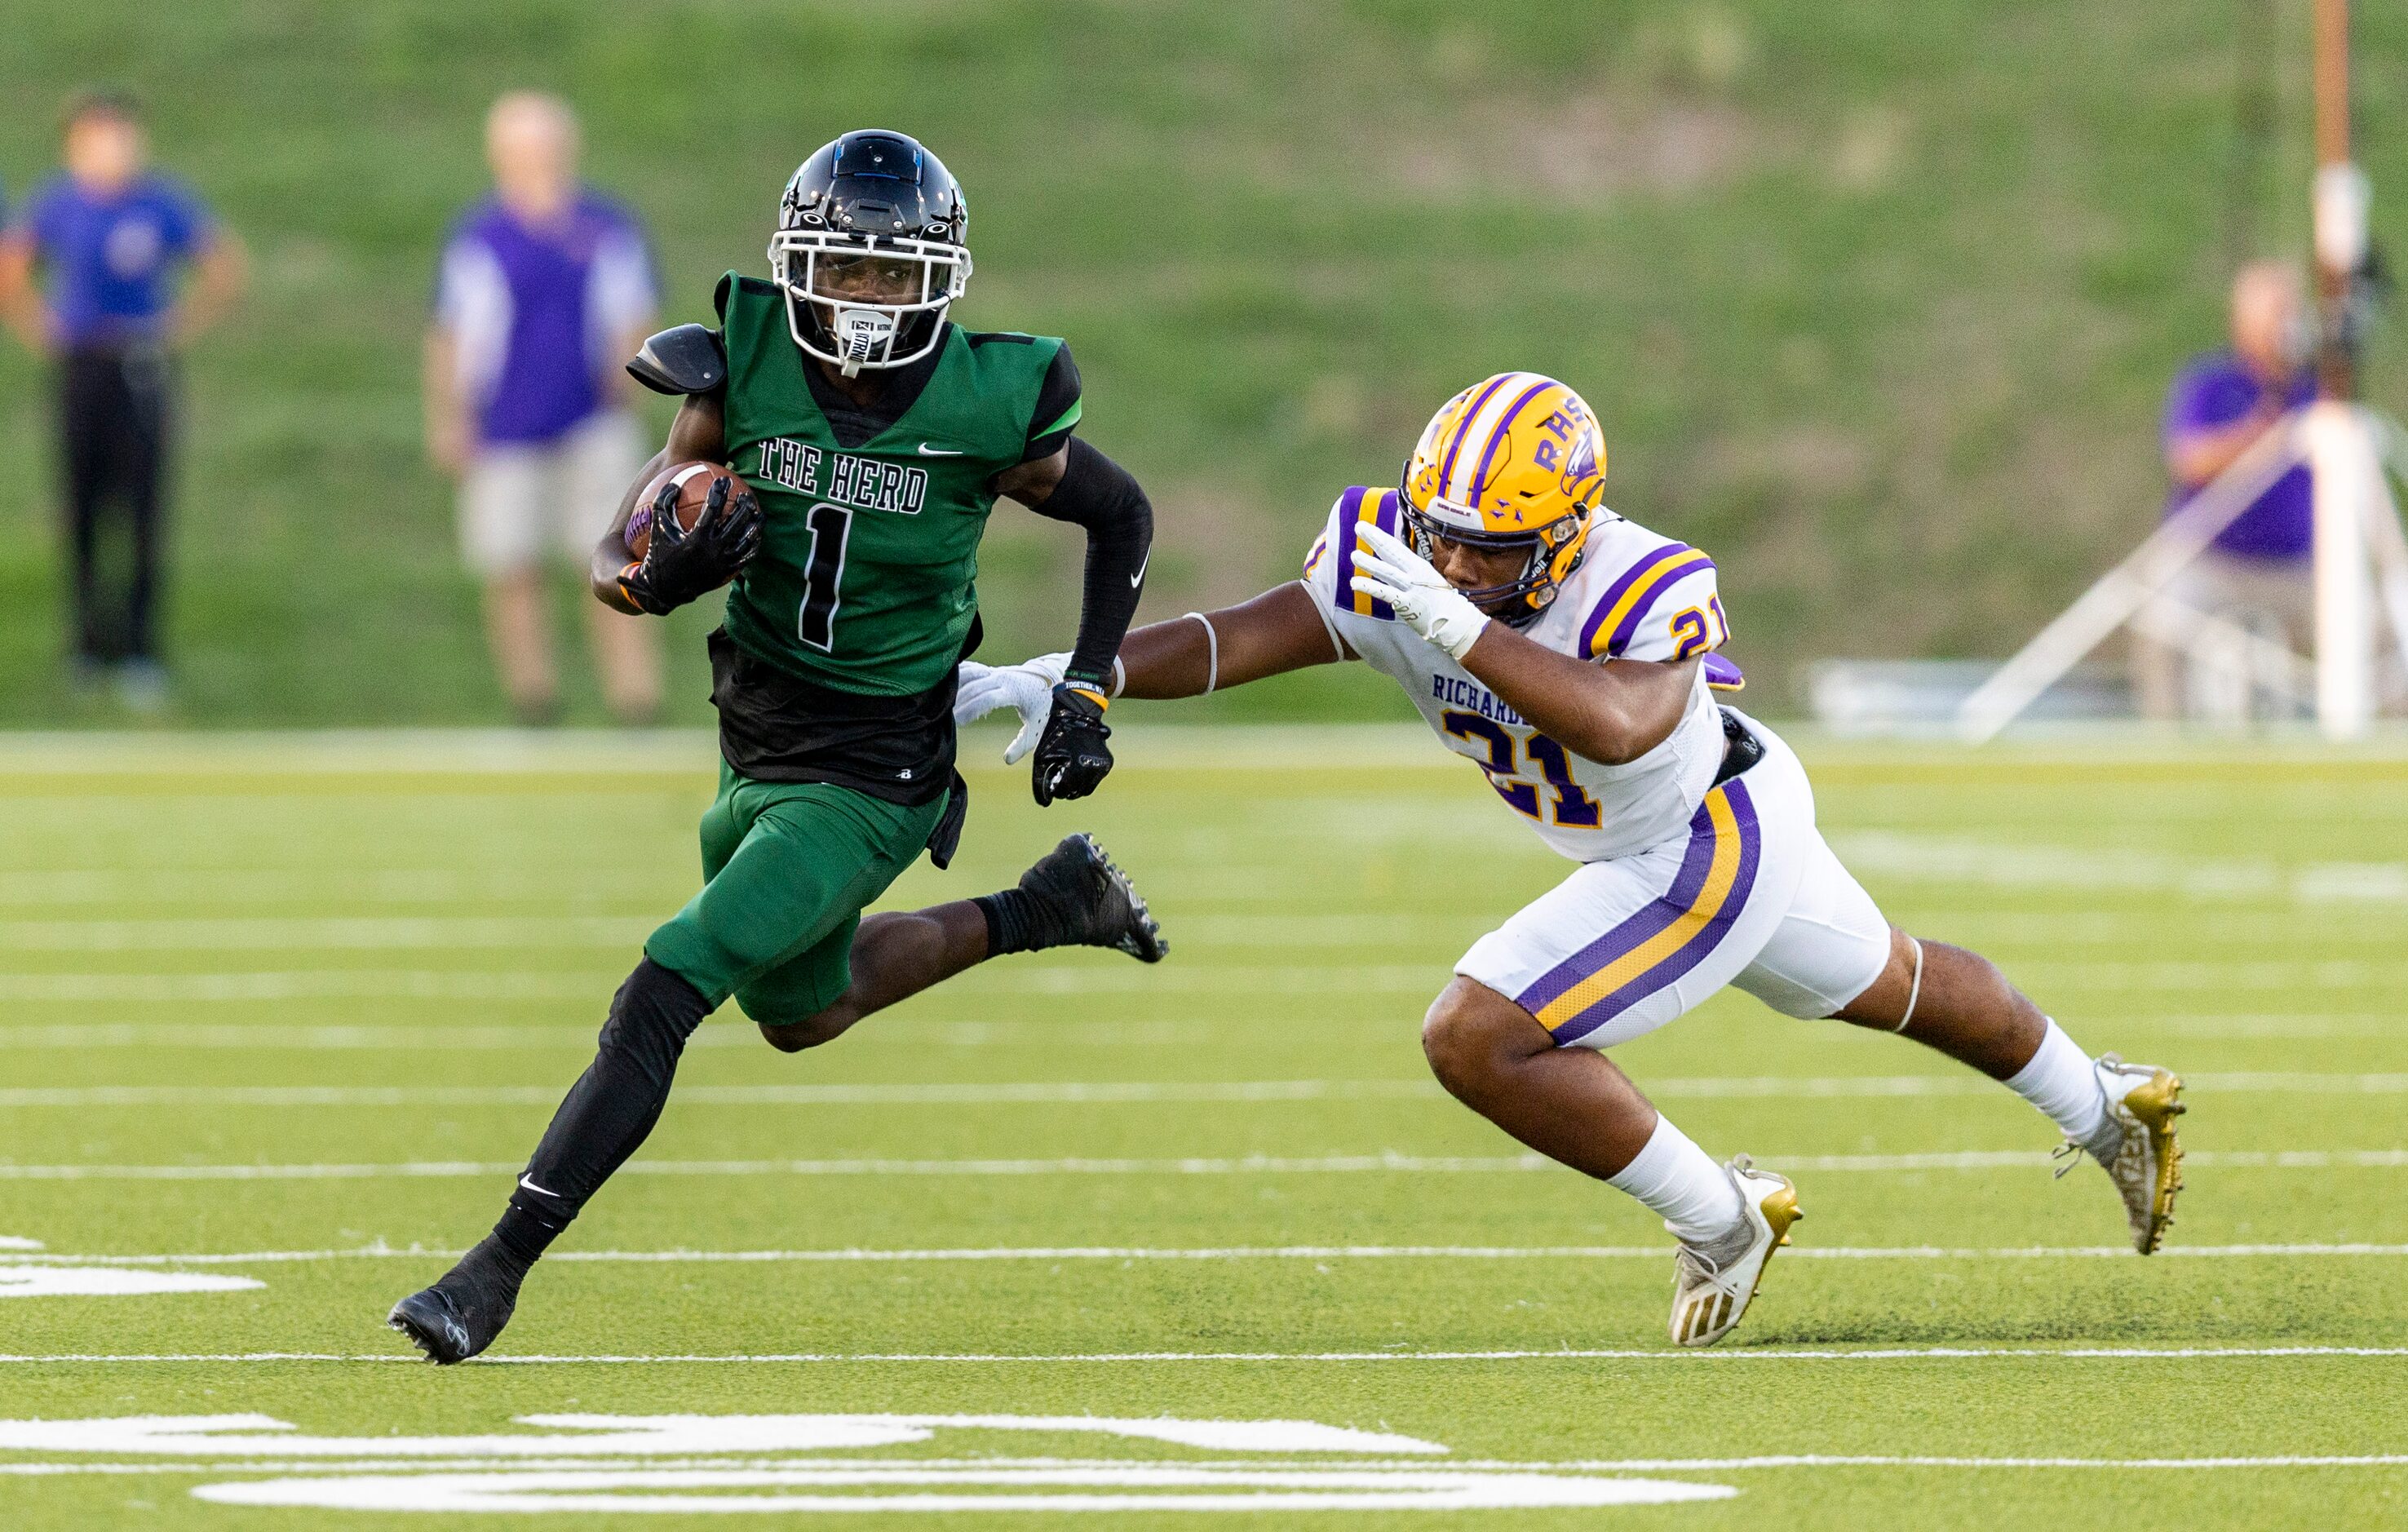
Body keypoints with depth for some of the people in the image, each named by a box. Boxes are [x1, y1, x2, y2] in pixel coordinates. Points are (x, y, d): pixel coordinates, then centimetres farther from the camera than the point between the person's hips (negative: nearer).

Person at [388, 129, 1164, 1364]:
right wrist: (660, 574, -29)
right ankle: (1043, 910, 47)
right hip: (757, 743, 6)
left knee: (660, 1002, -16)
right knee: (800, 1012, 28)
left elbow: (1124, 518, 2)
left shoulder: (986, 409, -17)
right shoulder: (742, 376, -11)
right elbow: (617, 558, -5)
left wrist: (1086, 692, -6)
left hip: (872, 778, -6)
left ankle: (500, 1267, -11)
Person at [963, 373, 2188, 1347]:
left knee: (1477, 1041, -17)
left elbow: (1618, 725, -55)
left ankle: (1719, 1218, 1)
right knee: (1889, 986, 31)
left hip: (1716, 846, -8)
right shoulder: (1395, 563, -19)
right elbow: (1236, 641, -24)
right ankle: (2103, 1105, 55)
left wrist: (1458, 629, -58)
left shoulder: (1640, 592, -35)